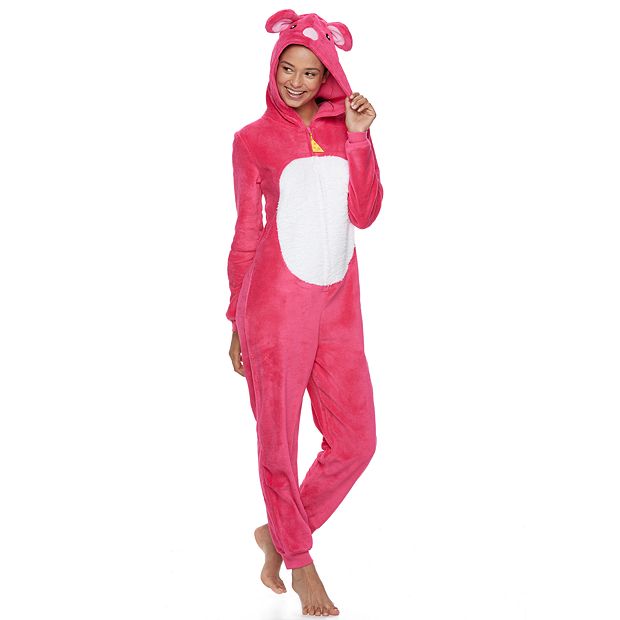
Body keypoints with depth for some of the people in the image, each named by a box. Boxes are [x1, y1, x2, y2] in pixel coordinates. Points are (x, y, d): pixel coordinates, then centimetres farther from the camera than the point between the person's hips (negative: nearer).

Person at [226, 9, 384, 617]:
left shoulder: (345, 130, 11)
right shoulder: (253, 139, 3)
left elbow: (363, 214, 0)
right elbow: (246, 234, 7)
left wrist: (358, 137, -7)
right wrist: (237, 321, 8)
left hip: (337, 305, 4)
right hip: (276, 301, -4)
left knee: (355, 440, 4)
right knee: (278, 441, 3)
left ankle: (278, 533, 25)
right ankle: (299, 560, 22)